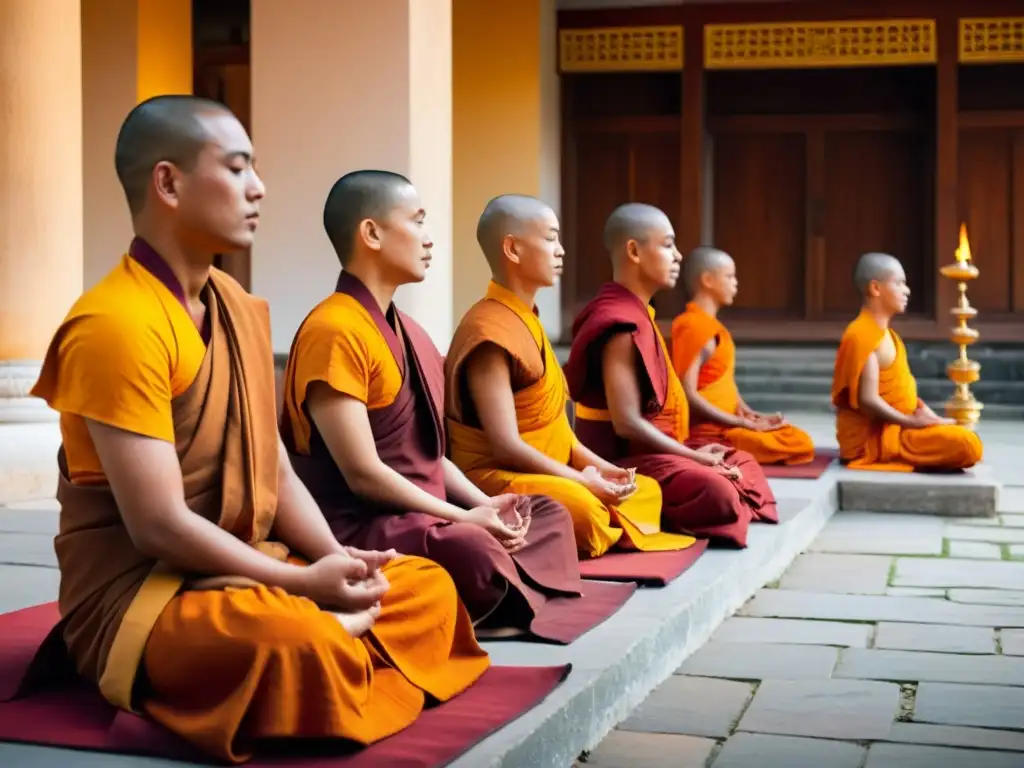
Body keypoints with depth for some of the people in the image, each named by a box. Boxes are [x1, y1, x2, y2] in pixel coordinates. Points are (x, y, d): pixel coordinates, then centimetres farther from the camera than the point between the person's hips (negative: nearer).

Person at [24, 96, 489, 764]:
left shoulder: (241, 308, 9)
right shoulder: (117, 324, -19)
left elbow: (276, 474, 10)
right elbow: (159, 526, -23)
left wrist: (337, 561, -7)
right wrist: (306, 582, -17)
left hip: (243, 570, 9)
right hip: (138, 591, -9)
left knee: (429, 587, 5)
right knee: (297, 645, -37)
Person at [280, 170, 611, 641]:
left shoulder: (407, 333, 15)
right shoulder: (335, 331, -17)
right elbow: (364, 473, -21)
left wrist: (482, 504, 0)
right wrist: (464, 517, -17)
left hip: (422, 512, 11)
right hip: (359, 525, -11)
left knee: (547, 514, 12)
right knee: (471, 547, -36)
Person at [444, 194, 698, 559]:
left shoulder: (525, 321, 15)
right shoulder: (491, 331, -17)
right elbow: (506, 446, -23)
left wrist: (599, 467, 2)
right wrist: (582, 480, -18)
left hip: (550, 470, 11)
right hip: (499, 475, -11)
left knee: (646, 489, 14)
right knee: (582, 508, -37)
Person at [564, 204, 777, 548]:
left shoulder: (636, 314, 14)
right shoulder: (623, 326, -19)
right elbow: (627, 422, -25)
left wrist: (694, 452, 6)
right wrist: (693, 456, -18)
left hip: (648, 449, 11)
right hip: (626, 457, -11)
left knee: (743, 466, 21)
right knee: (717, 492, -30)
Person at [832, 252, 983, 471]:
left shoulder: (884, 334, 16)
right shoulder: (862, 335, -17)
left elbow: (900, 390, 18)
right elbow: (868, 400, -24)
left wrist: (926, 416, 3)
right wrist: (913, 422, -19)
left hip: (893, 429, 11)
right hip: (872, 438, -11)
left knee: (966, 439, 17)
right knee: (967, 445, -20)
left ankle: (902, 459, 4)